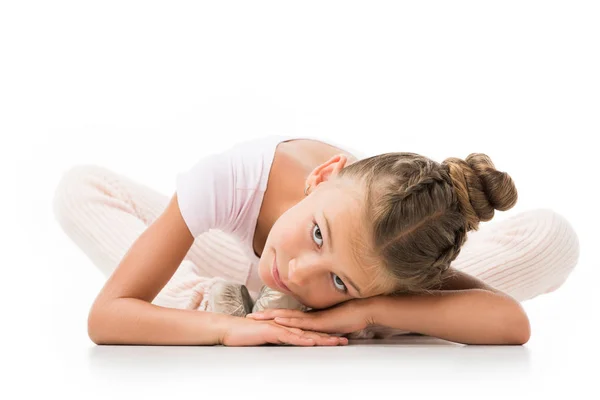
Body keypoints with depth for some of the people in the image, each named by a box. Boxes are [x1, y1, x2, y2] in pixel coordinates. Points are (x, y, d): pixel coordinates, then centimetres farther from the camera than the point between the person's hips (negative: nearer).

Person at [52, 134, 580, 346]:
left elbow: (513, 324, -53)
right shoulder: (228, 178, -42)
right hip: (234, 284, 1)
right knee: (80, 188, -17)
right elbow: (106, 315, -41)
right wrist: (227, 327, -57)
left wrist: (362, 310, -58)